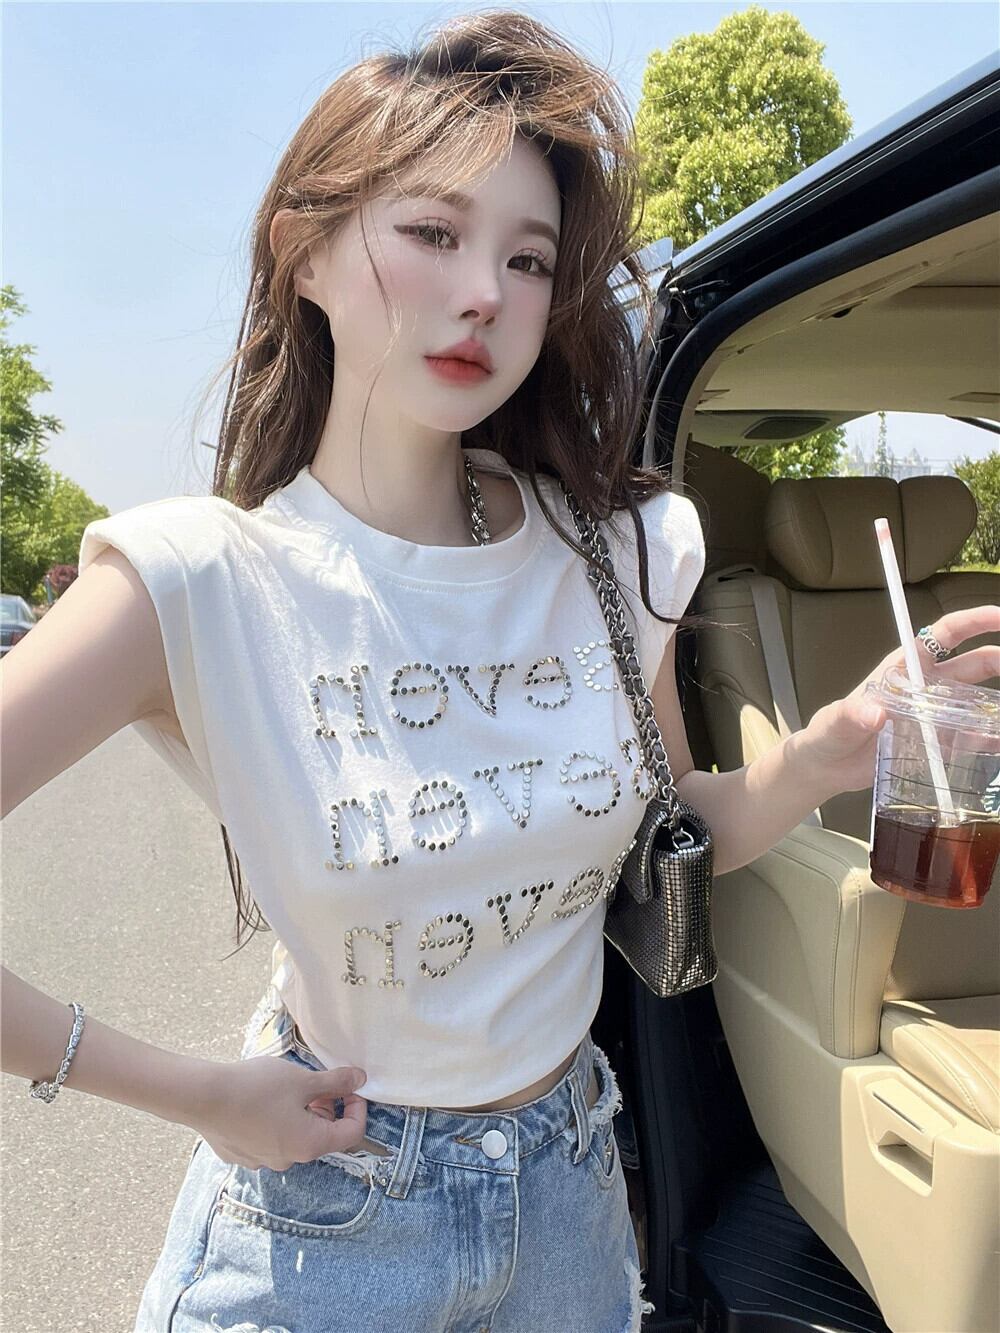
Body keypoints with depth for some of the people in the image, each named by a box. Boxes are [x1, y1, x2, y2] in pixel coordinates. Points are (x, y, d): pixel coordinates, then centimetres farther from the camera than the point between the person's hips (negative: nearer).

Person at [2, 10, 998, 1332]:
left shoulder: (616, 553, -8)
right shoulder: (199, 582, -21)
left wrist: (826, 751, -16)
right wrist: (197, 1093, -19)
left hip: (569, 1187, 5)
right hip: (317, 1218, -4)